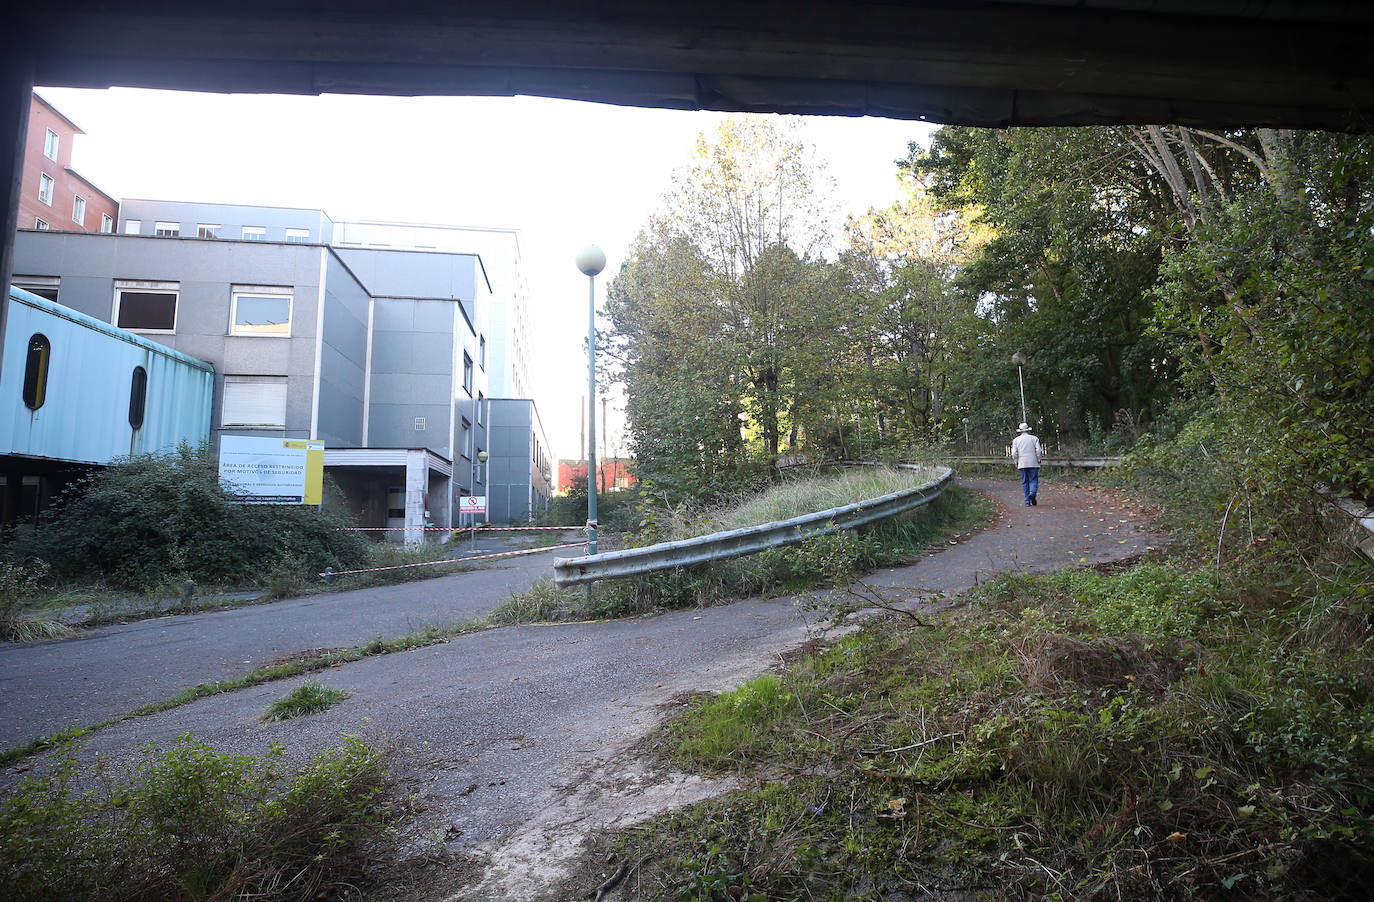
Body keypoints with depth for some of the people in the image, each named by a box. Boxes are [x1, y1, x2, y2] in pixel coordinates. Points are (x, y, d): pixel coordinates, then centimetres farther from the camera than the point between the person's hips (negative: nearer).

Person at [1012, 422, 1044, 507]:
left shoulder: (1016, 440, 5)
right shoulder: (1034, 438, 4)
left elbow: (1014, 454, -2)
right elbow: (1039, 451, -5)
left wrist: (1016, 463, 8)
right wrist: (1038, 460, 7)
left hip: (1022, 464, 1)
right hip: (1033, 464, -1)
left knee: (1025, 482, 6)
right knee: (1034, 481, 3)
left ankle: (1027, 501, 3)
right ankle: (1032, 493, -25)